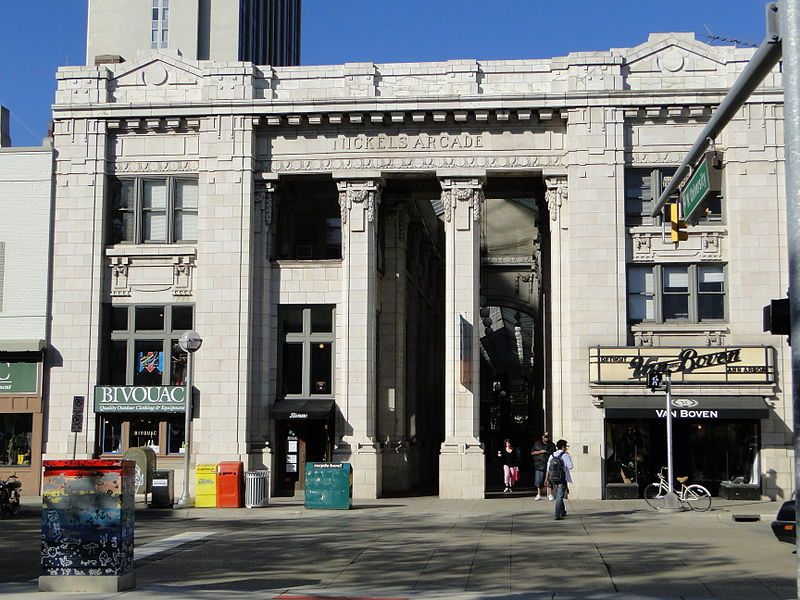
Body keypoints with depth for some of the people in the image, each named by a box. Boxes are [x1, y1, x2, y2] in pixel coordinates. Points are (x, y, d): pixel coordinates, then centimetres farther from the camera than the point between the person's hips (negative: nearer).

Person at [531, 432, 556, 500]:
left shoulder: (552, 445, 12)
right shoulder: (537, 443, 9)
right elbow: (532, 453, 6)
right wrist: (540, 452, -6)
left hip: (549, 465, 0)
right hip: (539, 465, 0)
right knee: (539, 481, 2)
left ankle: (550, 494, -2)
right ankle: (539, 494, 12)